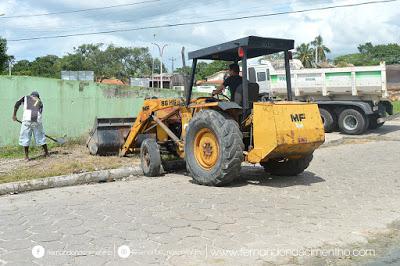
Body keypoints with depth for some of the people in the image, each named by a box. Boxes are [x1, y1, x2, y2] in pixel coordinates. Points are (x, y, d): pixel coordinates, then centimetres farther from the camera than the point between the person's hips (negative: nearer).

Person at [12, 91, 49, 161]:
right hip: (37, 120, 2)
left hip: (27, 119, -2)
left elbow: (17, 104, 7)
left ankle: (27, 156, 9)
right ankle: (46, 153, 26)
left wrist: (14, 115, 13)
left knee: (25, 137, 7)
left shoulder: (26, 97, 22)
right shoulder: (40, 102, 25)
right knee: (40, 137, 15)